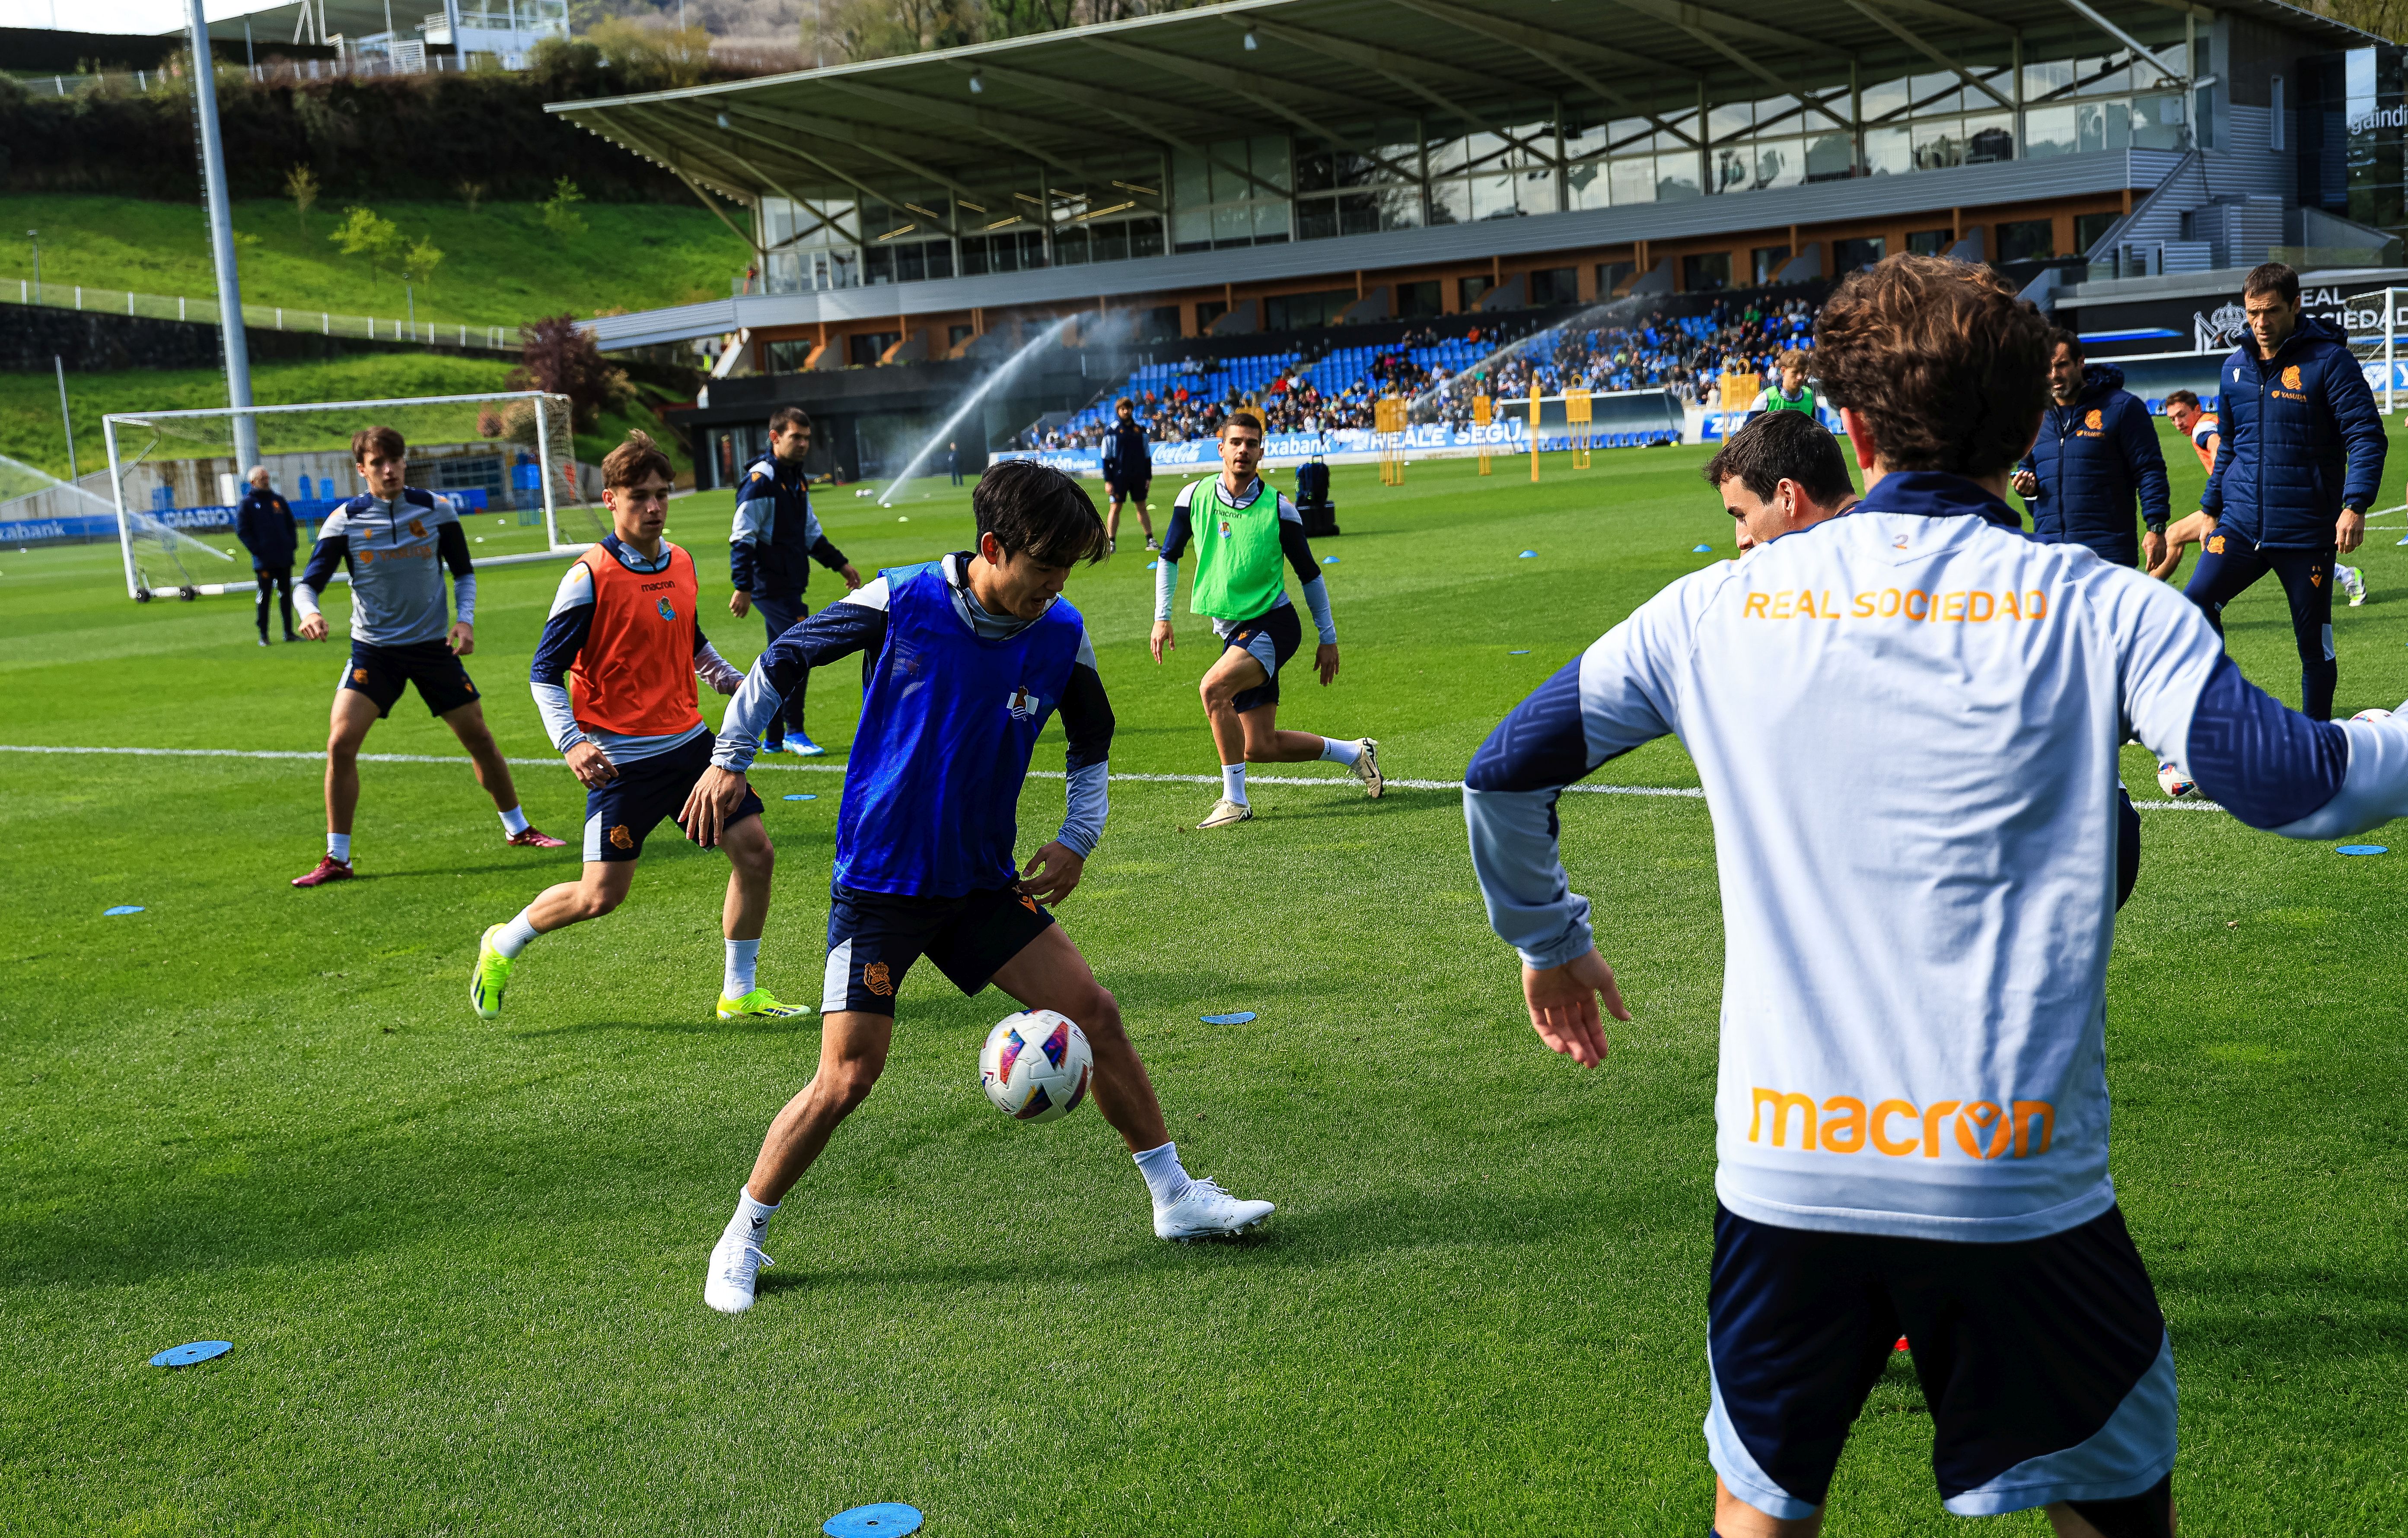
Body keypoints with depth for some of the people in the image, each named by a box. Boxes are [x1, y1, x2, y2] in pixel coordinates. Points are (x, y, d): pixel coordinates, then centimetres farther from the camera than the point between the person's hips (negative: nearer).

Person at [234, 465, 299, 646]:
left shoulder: (278, 500, 13)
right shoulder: (247, 503, 0)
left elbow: (291, 524, 19)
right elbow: (242, 531, -4)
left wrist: (293, 544, 5)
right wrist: (256, 550, -12)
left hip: (284, 557, 4)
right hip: (264, 561, -4)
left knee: (286, 595, 7)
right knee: (264, 597, -2)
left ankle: (289, 632, 13)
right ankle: (263, 635, 3)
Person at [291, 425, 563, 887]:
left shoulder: (437, 510, -5)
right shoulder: (345, 520, -9)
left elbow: (463, 572, 7)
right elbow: (308, 583, -8)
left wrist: (465, 619, -10)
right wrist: (310, 613, -31)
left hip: (433, 644, 1)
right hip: (373, 649, -1)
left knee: (479, 738, 6)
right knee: (340, 743, -15)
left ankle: (519, 830, 27)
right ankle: (337, 860, -4)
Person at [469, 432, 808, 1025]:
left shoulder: (681, 563, 7)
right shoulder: (590, 577, -13)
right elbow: (544, 673, -11)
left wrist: (736, 682, 13)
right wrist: (571, 743, -23)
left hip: (688, 742, 6)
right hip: (622, 758, -6)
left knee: (755, 852, 0)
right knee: (601, 896, -4)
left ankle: (739, 993, 14)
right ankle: (502, 947, 24)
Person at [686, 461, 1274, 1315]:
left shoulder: (1062, 635, -5)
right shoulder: (898, 604, -16)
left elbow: (1092, 745, 13)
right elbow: (782, 660, 0)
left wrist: (1078, 838, 0)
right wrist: (729, 760, 2)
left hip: (984, 882, 4)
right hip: (879, 883, -4)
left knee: (1095, 1013, -1)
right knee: (846, 1079, -9)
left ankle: (1175, 1199, 14)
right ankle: (742, 1239, 11)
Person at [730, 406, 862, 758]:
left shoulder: (797, 480, 14)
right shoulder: (760, 481, -14)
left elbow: (811, 533, 25)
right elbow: (742, 539, -16)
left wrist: (839, 564, 21)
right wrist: (742, 589, -20)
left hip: (791, 584, 9)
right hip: (771, 586, -9)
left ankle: (773, 739, 18)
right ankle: (794, 732, -4)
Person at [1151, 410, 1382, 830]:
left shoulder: (1278, 509, -8)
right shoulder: (1194, 496, -1)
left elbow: (1309, 574, 2)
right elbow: (1169, 555, 12)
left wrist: (1329, 639, 4)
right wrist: (1162, 618, 5)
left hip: (1273, 625, -5)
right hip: (1233, 631, 5)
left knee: (1214, 687, -30)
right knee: (1260, 747, 6)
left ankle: (1234, 801, -20)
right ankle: (1355, 752, 29)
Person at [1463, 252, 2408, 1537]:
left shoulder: (1717, 609, 4)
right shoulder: (2100, 609, -4)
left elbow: (1504, 773, 10)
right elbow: (2288, 782, -15)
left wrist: (1548, 940, 27)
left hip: (1780, 1171, 2)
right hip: (2018, 1183, -2)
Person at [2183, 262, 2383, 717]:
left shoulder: (2329, 360, -7)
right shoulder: (2235, 366, 10)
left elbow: (2366, 436, -11)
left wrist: (2355, 505, -23)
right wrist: (2211, 509, 20)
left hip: (2307, 531, -4)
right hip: (2240, 524, 4)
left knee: (2314, 643, 5)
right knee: (2195, 604, -16)